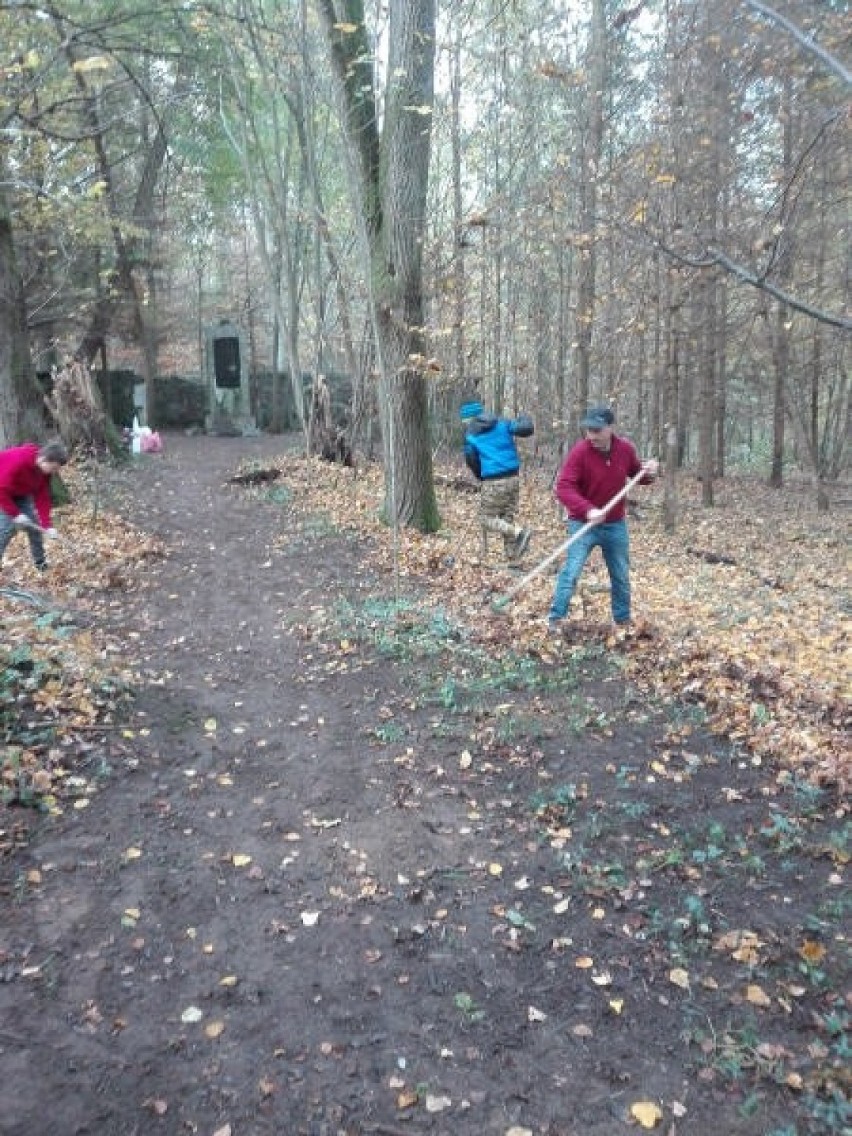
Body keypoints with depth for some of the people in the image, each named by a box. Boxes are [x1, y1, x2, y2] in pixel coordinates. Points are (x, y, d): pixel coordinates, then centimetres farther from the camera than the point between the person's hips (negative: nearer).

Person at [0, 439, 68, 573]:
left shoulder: (45, 469, -14)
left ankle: (41, 564, 19)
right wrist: (15, 513, -29)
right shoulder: (17, 461, -38)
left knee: (34, 525, 5)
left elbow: (42, 497, -11)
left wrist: (47, 525, -17)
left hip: (21, 494, 7)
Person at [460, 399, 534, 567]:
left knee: (487, 519, 8)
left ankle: (519, 532, -14)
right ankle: (513, 560, 14)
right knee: (508, 518, 15)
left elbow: (472, 462, 5)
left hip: (493, 482, -5)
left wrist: (481, 477, 23)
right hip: (513, 478, 5)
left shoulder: (470, 436, 0)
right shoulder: (502, 424, 7)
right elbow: (525, 429, -3)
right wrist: (525, 419, 20)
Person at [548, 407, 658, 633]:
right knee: (571, 571, -10)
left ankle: (623, 620, 29)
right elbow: (563, 488, -27)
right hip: (583, 523, -4)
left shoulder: (626, 449, -6)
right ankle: (555, 619, 0)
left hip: (616, 524, 4)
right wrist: (588, 509, -40)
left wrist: (649, 473, -12)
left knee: (621, 576, 13)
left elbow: (636, 474, 12)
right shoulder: (579, 451, -20)